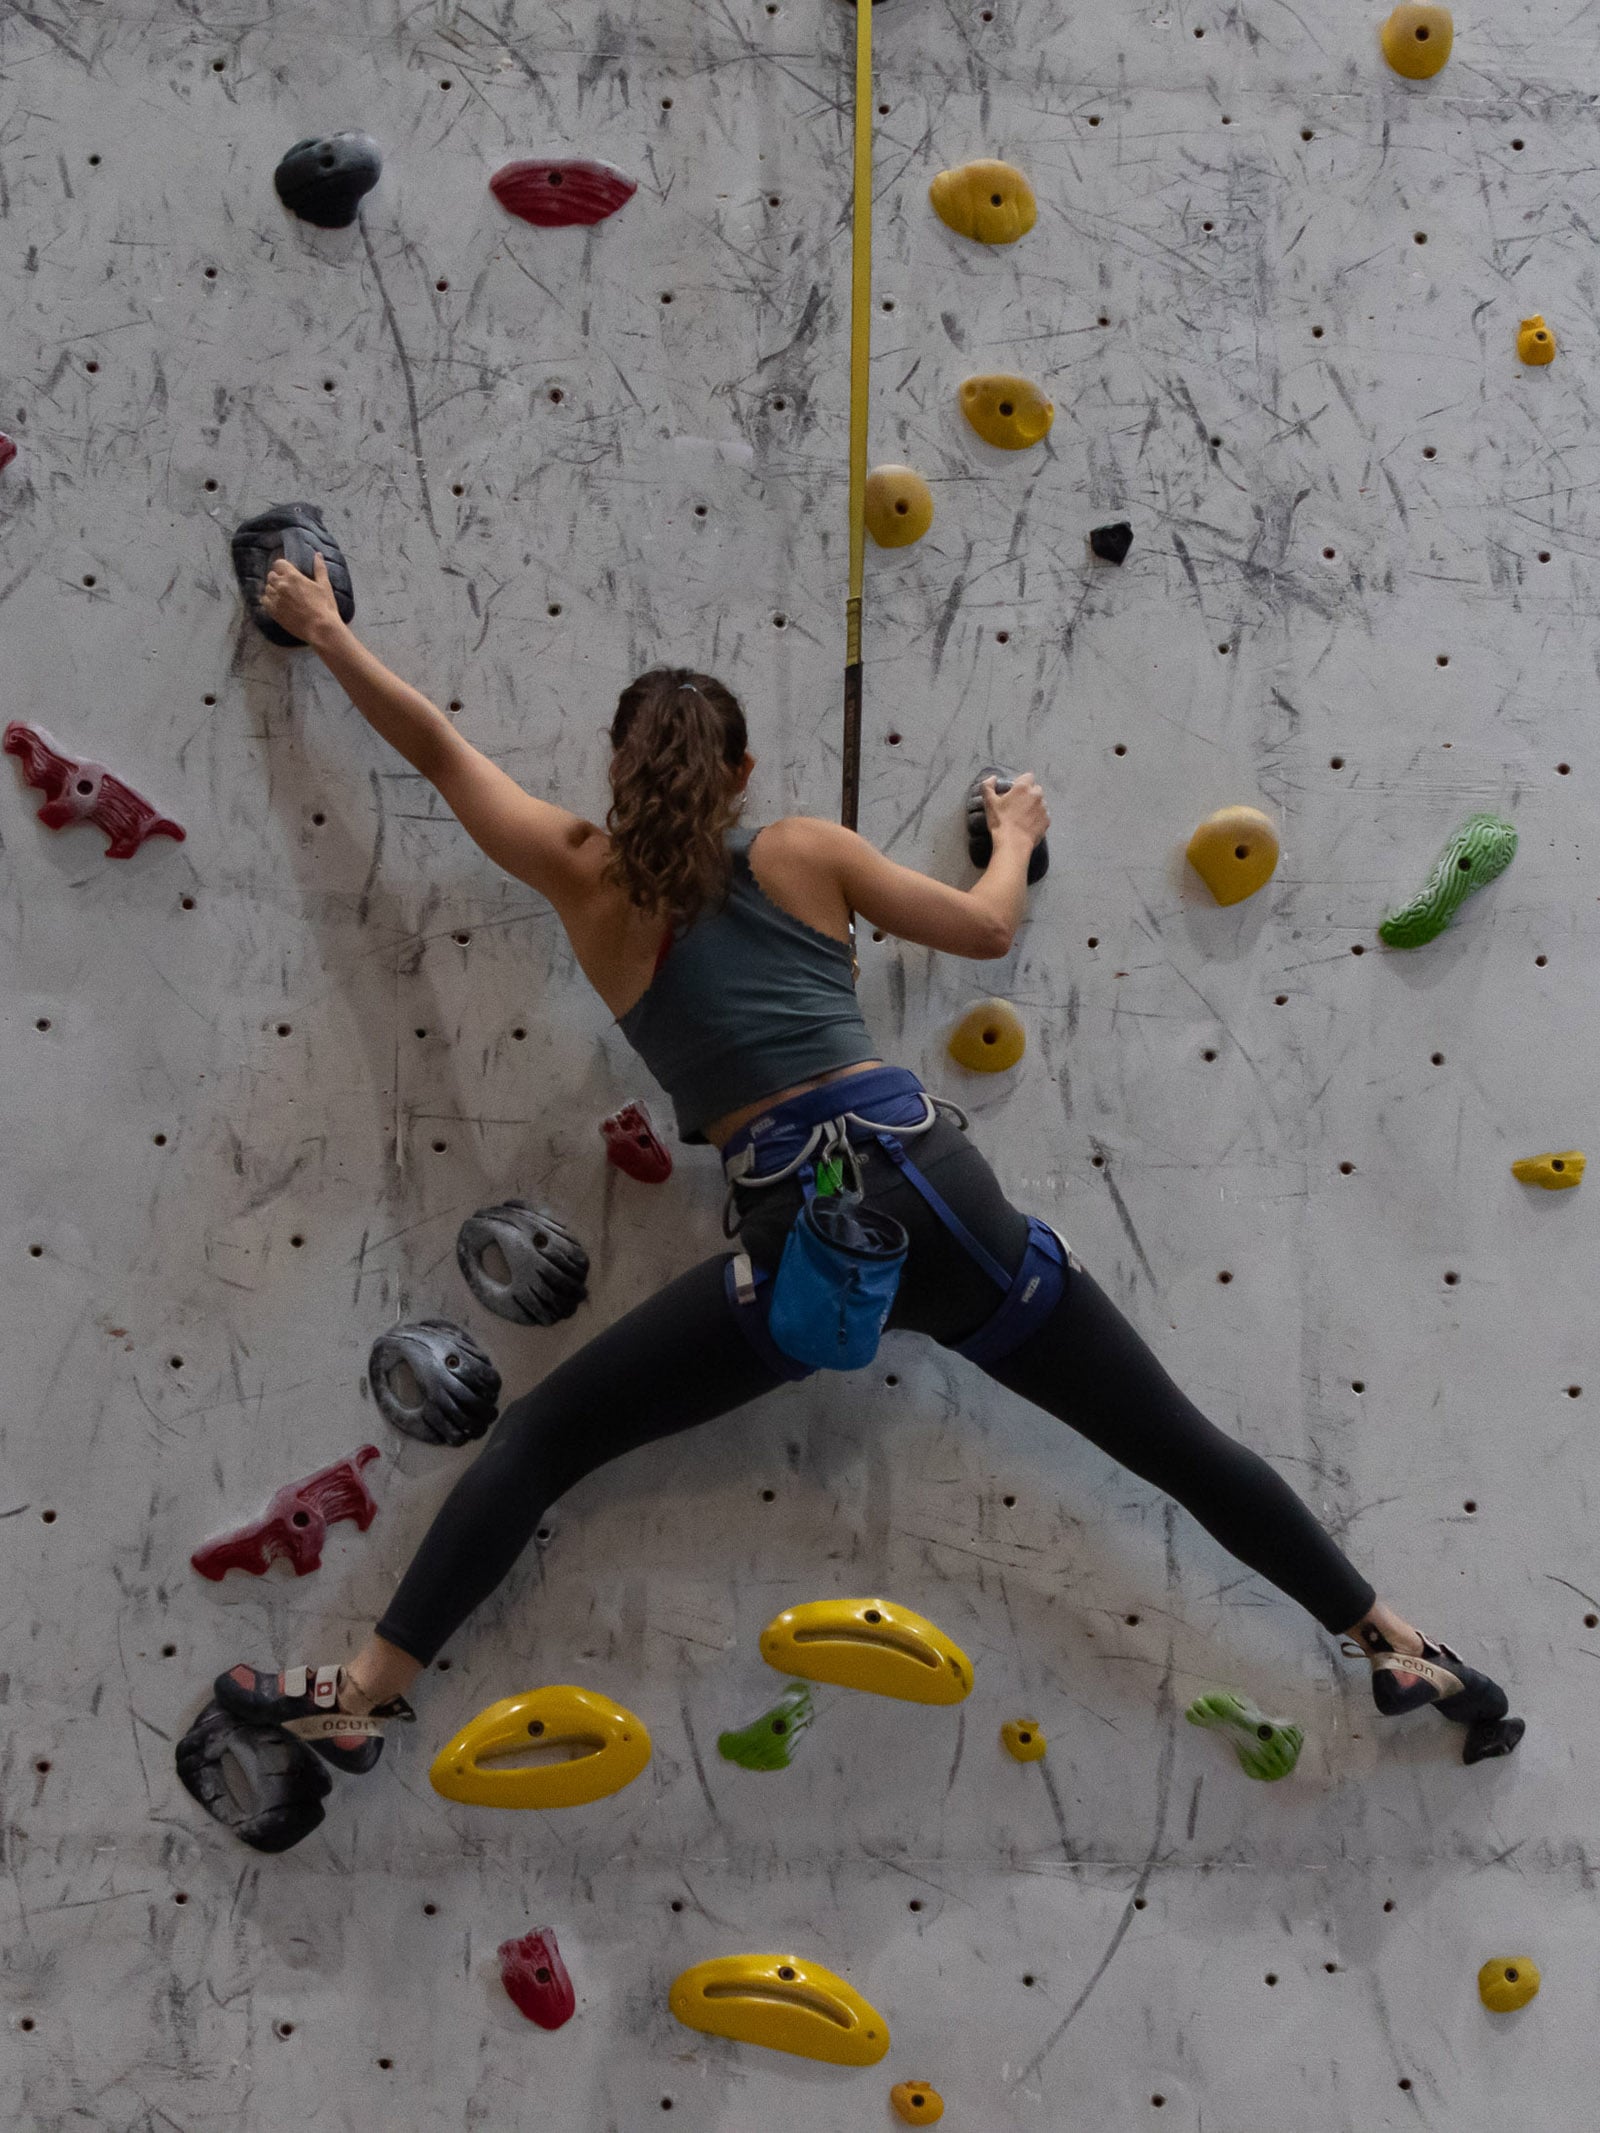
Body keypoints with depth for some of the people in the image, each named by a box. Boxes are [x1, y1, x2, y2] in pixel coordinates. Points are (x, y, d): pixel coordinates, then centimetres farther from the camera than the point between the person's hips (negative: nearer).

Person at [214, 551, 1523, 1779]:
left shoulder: (585, 879, 10)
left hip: (800, 1238, -2)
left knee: (540, 1441, 10)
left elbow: (435, 745, 21)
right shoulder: (807, 851, 12)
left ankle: (365, 1696, 5)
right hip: (937, 1190, 2)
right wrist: (1015, 838, 40)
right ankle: (1405, 1654, 22)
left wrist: (324, 630, 35)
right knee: (1181, 1445, 12)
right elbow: (989, 928, 19)